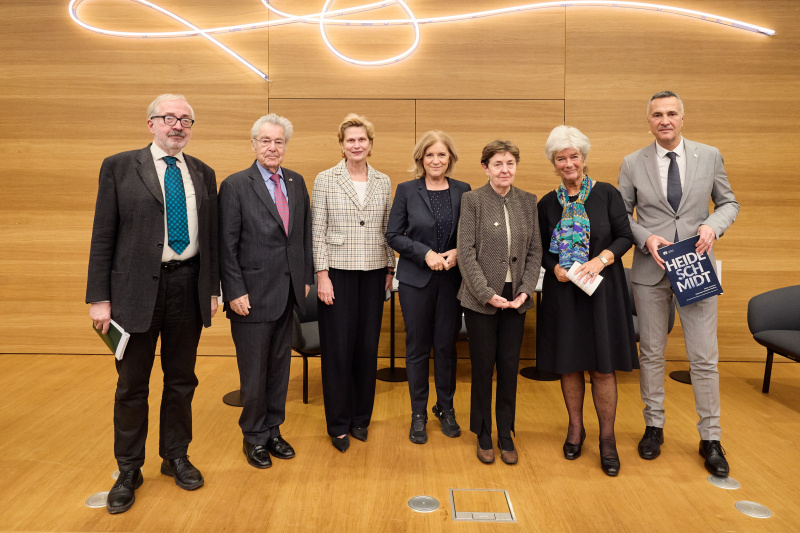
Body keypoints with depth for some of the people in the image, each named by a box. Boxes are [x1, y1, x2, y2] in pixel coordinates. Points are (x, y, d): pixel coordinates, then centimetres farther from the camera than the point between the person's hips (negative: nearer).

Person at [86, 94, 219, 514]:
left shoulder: (203, 174, 9)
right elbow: (103, 236, -3)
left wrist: (212, 288, 8)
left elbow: (210, 237, 10)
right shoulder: (119, 167, -1)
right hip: (137, 288, -3)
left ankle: (175, 457, 33)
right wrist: (99, 297, -7)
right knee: (132, 384, 8)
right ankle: (128, 470, 26)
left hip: (188, 286, 3)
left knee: (181, 380, 14)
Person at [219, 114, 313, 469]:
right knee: (254, 371, 6)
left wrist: (306, 277, 7)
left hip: (288, 292, 5)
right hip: (253, 293, -5)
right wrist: (235, 292, -14)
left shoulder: (296, 182, 9)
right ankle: (254, 437, 24)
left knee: (280, 366, 15)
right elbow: (227, 244, -10)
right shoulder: (236, 185, -7)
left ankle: (273, 430, 31)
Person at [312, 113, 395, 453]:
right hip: (338, 272, -3)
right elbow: (318, 231, -4)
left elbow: (387, 229, 12)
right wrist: (322, 275, -9)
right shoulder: (325, 180, -1)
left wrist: (390, 269, 9)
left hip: (373, 273, 3)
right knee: (338, 348, 2)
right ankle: (338, 424, 18)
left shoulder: (383, 182, 8)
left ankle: (361, 417, 26)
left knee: (368, 346, 8)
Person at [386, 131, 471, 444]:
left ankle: (445, 409, 26)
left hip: (452, 278, 1)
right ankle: (418, 415, 20)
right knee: (418, 346, 6)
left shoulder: (463, 191, 5)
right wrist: (425, 253, -14)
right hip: (416, 279, -1)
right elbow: (393, 236, -2)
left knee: (446, 345, 8)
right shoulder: (406, 191, -1)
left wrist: (458, 252, -12)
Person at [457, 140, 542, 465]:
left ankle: (506, 435, 24)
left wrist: (525, 291, -5)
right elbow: (466, 252, -8)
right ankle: (483, 435, 23)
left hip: (516, 298, 3)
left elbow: (535, 251, 7)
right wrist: (488, 293, -13)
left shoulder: (528, 202, 8)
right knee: (483, 366, 6)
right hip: (481, 298, -3)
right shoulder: (472, 200, -3)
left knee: (510, 366, 8)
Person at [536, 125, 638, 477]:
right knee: (569, 364, 9)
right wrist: (555, 268, -10)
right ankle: (575, 429, 27)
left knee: (602, 367, 0)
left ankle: (607, 438, 14)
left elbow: (625, 236, -2)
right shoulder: (548, 204, 6)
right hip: (563, 291, 2)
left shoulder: (606, 194, 0)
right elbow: (541, 249, 9)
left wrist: (601, 259, -18)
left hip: (601, 289, -2)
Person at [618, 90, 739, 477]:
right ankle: (654, 426, 26)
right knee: (651, 353, 10)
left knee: (704, 357, 3)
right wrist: (646, 238, -15)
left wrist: (713, 225, -11)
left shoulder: (709, 156, 4)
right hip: (650, 270, 0)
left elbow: (729, 202, 9)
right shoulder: (633, 164, 1)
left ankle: (710, 439, 18)